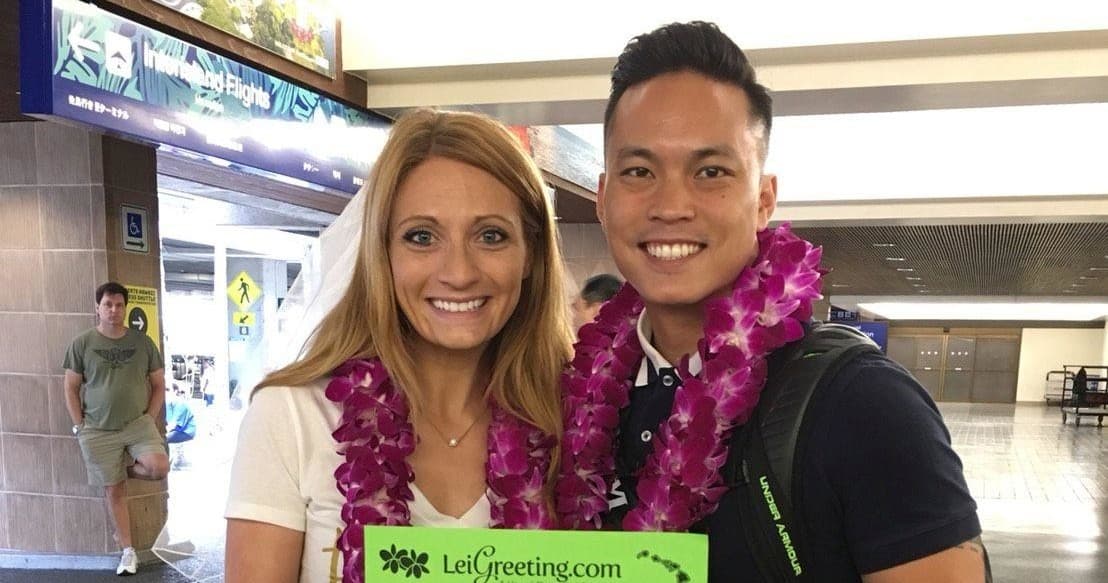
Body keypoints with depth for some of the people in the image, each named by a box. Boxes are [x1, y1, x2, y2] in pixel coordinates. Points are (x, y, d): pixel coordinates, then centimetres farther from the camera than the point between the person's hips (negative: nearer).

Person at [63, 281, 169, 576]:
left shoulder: (142, 342, 3)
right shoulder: (82, 343, 0)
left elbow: (159, 384, 9)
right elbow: (71, 388, 4)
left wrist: (150, 418, -1)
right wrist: (80, 426, -2)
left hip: (138, 423, 1)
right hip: (98, 430, -1)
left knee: (159, 467, -23)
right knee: (114, 491, 5)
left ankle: (126, 471, 12)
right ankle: (128, 551, 17)